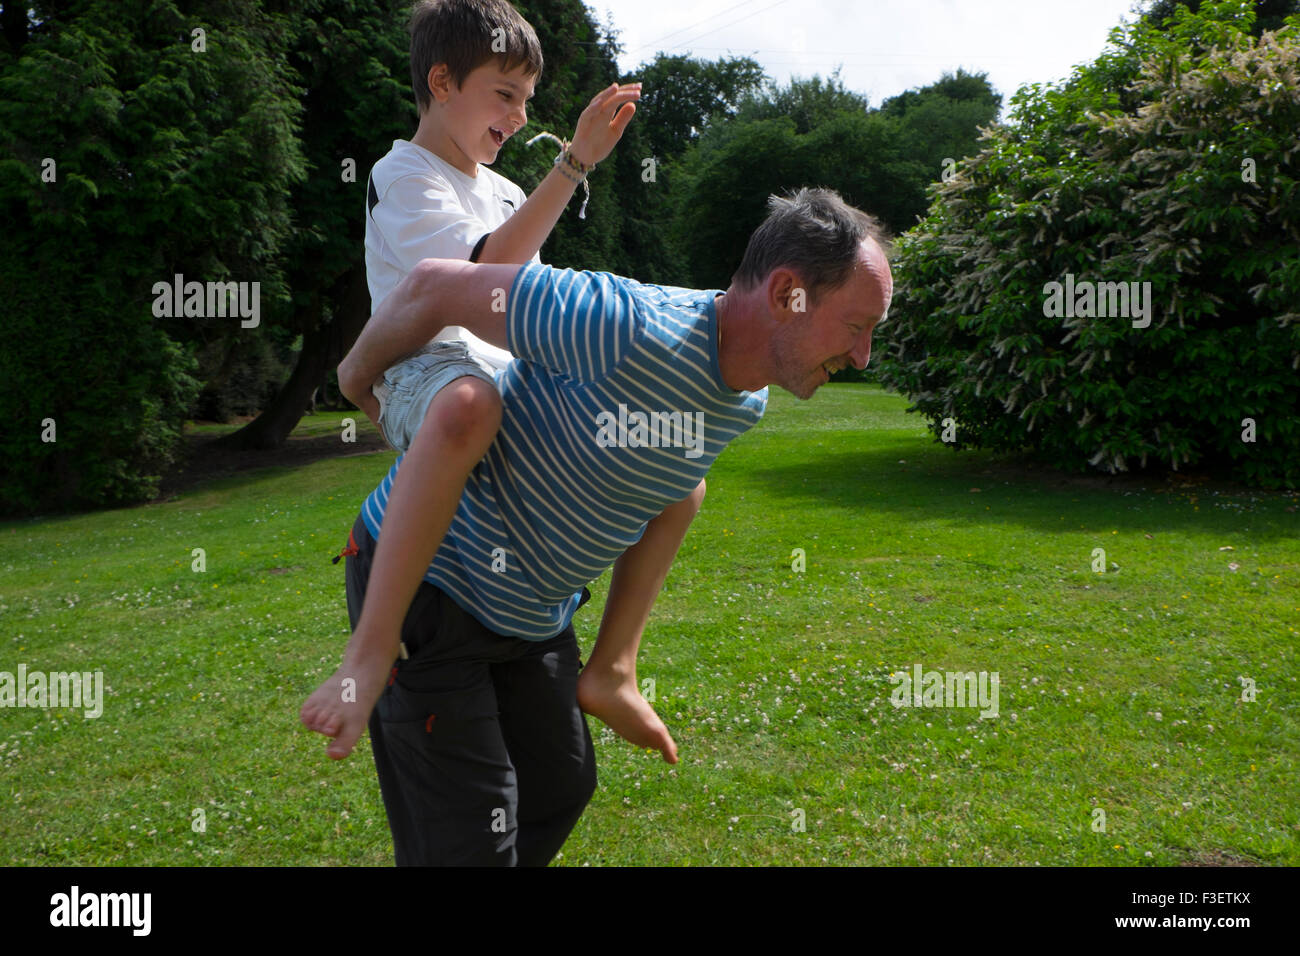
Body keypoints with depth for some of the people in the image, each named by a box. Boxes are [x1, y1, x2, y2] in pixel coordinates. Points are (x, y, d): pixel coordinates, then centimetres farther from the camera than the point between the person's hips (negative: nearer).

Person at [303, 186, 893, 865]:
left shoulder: (747, 402, -4)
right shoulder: (630, 330, -34)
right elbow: (436, 285, -24)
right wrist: (359, 371, -4)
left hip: (538, 607, 8)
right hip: (430, 580, -8)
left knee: (561, 789, 19)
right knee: (468, 842, -3)